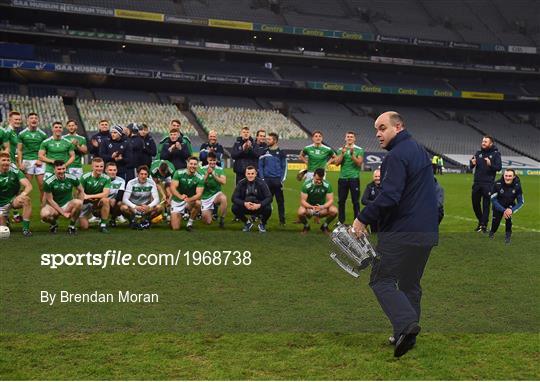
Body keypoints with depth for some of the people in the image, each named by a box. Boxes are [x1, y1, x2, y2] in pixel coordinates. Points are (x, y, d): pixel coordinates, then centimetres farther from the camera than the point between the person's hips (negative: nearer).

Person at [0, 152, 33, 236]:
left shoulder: (15, 171, -14)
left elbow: (29, 186, -23)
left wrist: (21, 195, -43)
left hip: (14, 199, 0)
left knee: (26, 199, -33)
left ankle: (26, 229, -25)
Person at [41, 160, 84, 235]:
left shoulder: (72, 178, -8)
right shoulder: (48, 182, -16)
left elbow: (81, 191, 7)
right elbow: (50, 200, -12)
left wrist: (79, 204, -8)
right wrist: (63, 213, -16)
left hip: (68, 205, 2)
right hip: (53, 206, -2)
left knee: (78, 202, -32)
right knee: (45, 214, -35)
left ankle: (72, 226, -9)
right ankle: (54, 224, 3)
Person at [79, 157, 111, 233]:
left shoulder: (106, 178, -10)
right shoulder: (85, 177, -11)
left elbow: (105, 194, -20)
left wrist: (89, 196, -23)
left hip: (98, 202, 0)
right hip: (86, 202, 0)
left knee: (106, 200, -34)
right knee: (84, 227, -9)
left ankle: (103, 225, -22)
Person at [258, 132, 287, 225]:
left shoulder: (281, 153, 4)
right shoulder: (264, 152, 7)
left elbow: (284, 167, 4)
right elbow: (260, 166, 8)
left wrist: (282, 180, -4)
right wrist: (262, 178, -1)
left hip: (277, 180, -1)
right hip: (267, 180, 1)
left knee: (280, 201, 2)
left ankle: (282, 220, 8)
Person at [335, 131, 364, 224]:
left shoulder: (359, 150, 4)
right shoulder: (341, 149, 12)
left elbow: (359, 163, -7)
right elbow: (337, 162, 2)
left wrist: (352, 154, -18)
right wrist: (342, 153, -10)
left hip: (354, 178, -3)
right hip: (342, 178, 3)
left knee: (355, 201, -2)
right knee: (341, 201, 6)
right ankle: (341, 221, 16)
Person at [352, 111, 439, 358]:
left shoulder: (396, 156, -14)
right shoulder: (420, 150, 17)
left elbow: (389, 197, -24)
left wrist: (363, 219, -15)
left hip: (401, 231, -9)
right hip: (428, 231, 9)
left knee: (382, 280, -1)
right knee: (410, 283, 16)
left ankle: (406, 324, -18)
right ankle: (407, 337, 19)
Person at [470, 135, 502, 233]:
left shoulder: (495, 154, -1)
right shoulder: (478, 153, 10)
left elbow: (499, 167, -9)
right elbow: (471, 167, 8)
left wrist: (490, 164, -27)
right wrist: (473, 163, -16)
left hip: (488, 184, -4)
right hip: (477, 183, 4)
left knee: (486, 205, -2)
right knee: (475, 203, 10)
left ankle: (484, 225, 4)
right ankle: (480, 221, 29)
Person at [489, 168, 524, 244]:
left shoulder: (517, 186, -20)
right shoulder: (498, 184, -24)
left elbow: (521, 202, -13)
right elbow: (493, 199, -19)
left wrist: (512, 210, -30)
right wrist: (503, 210, -29)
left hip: (510, 206, 0)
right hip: (498, 206, 0)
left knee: (508, 215, -29)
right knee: (496, 220, -8)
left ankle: (508, 235, -9)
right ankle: (492, 232, 29)